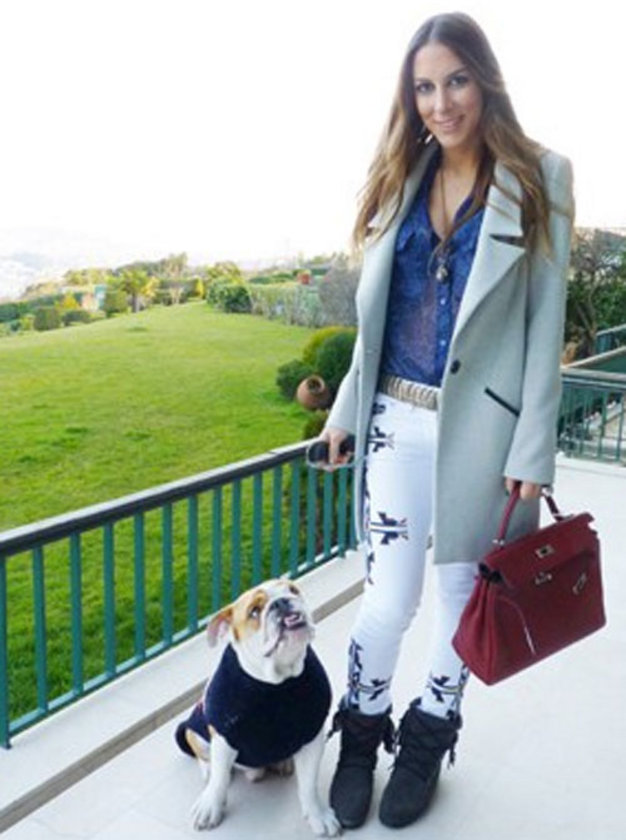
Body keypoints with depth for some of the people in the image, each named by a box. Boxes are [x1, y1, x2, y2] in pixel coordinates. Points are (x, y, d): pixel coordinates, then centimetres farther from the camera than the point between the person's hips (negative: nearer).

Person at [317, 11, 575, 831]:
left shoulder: (538, 177, -1)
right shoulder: (401, 178, 9)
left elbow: (546, 322, -5)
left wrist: (532, 450, -9)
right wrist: (348, 408, 13)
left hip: (479, 424, -2)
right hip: (397, 420, 2)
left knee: (463, 591, 11)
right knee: (389, 595, 3)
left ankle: (427, 741, 33)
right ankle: (361, 735, 28)